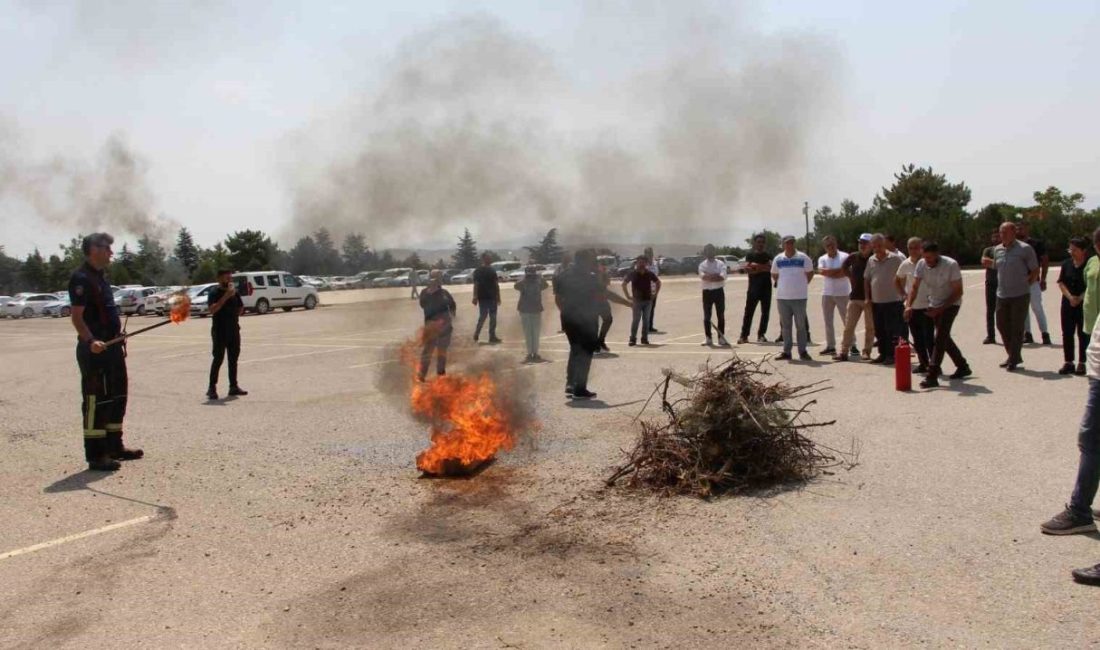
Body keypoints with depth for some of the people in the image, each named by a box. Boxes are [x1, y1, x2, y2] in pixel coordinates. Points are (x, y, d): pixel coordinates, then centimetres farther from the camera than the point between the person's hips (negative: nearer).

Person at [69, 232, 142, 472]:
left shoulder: (100, 276, 16)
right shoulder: (81, 278, -14)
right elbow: (76, 316, -21)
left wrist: (118, 338, 23)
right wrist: (91, 341, -35)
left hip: (112, 347, 10)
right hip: (95, 350, -10)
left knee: (117, 397, 16)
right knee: (96, 401, -5)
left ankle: (115, 447, 27)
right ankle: (96, 455, 0)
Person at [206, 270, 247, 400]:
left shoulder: (234, 292, 12)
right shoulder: (214, 292, -7)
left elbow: (240, 308, 24)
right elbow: (212, 309, -23)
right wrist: (225, 296, -27)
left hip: (234, 330, 6)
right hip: (220, 331, -6)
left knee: (233, 359, 9)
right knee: (218, 359, -8)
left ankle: (234, 386, 15)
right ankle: (212, 388, -3)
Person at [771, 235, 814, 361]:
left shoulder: (803, 258, -3)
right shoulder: (778, 259, 4)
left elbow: (810, 273, 7)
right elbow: (774, 275, 17)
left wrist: (801, 285, 6)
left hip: (799, 297, -2)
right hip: (782, 297, 2)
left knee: (801, 325, 2)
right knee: (785, 326, 8)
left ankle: (802, 351, 9)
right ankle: (786, 351, 14)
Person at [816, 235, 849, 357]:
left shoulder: (844, 257, -3)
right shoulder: (822, 259, 7)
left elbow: (847, 272, -16)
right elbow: (821, 271, -12)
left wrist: (829, 272, -13)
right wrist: (838, 270, -13)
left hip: (842, 293, -4)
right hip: (827, 293, 4)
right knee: (828, 321, 6)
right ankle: (830, 346, 13)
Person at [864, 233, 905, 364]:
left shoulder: (896, 259, -5)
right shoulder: (871, 260, 10)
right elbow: (866, 279, 16)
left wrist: (902, 293, -7)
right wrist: (868, 297, 11)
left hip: (892, 301, -5)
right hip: (876, 301, 5)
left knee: (892, 330, -3)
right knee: (879, 330, 11)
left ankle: (891, 355, 3)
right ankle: (882, 354, 20)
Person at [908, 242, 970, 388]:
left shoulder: (951, 265, -23)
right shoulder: (921, 264, -10)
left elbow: (958, 291, -18)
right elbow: (914, 287, -10)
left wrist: (941, 309, -24)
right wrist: (908, 305, -26)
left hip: (950, 304, -6)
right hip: (934, 306, 6)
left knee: (939, 337, -17)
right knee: (944, 338, 16)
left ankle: (932, 376, -20)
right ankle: (963, 367, 36)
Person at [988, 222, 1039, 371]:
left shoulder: (1024, 249, -8)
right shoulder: (997, 249, 8)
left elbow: (1035, 270, -4)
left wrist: (1025, 283, -7)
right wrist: (989, 263, 5)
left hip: (1020, 295, -6)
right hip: (1002, 295, 6)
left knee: (1017, 328, 0)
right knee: (1002, 325, 12)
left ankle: (1014, 360, 10)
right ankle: (1013, 356, 28)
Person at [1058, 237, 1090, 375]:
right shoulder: (1066, 264, 6)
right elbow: (1061, 283, 3)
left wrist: (1080, 298, -16)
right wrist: (1070, 297, -10)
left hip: (1084, 304, -4)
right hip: (1068, 303, 4)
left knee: (1083, 334, 2)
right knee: (1067, 333, 5)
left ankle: (1081, 363, 10)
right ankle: (1068, 362, 12)